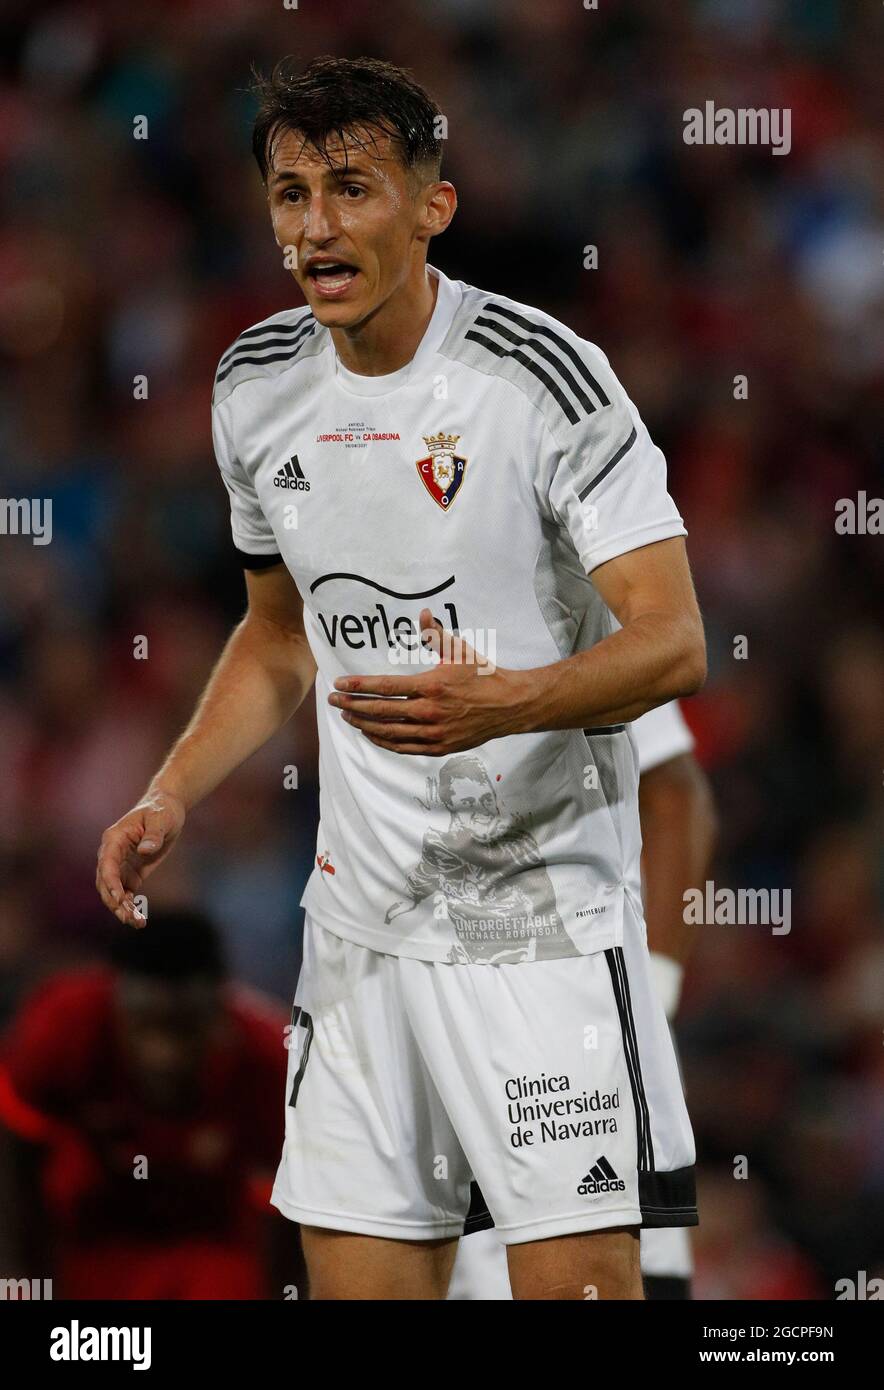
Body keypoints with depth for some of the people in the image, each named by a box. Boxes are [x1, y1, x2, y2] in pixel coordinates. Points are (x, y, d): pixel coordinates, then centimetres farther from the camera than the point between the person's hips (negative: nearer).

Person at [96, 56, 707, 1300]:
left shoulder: (545, 376, -13)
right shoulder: (257, 387, 7)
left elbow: (672, 643, -17)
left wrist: (501, 704, -35)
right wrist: (170, 799, 8)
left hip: (543, 906, -6)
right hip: (360, 911, 6)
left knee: (577, 1280, -11)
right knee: (358, 1281, 4)